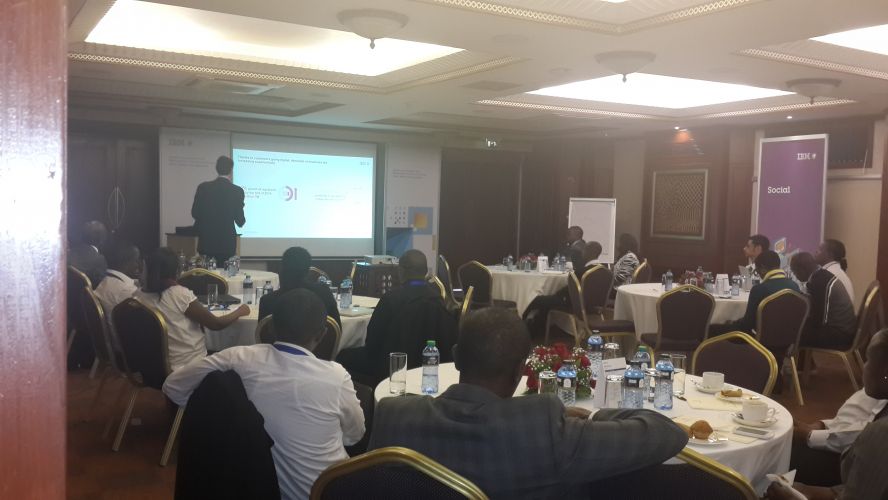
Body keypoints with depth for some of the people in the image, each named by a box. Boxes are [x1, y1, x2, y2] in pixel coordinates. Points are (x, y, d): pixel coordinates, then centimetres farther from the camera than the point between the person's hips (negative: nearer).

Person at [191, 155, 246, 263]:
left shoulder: (203, 187, -2)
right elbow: (240, 221, -6)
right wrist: (242, 221, 17)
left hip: (206, 241, 2)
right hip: (227, 242, -2)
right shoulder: (237, 191, -8)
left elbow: (194, 213, 4)